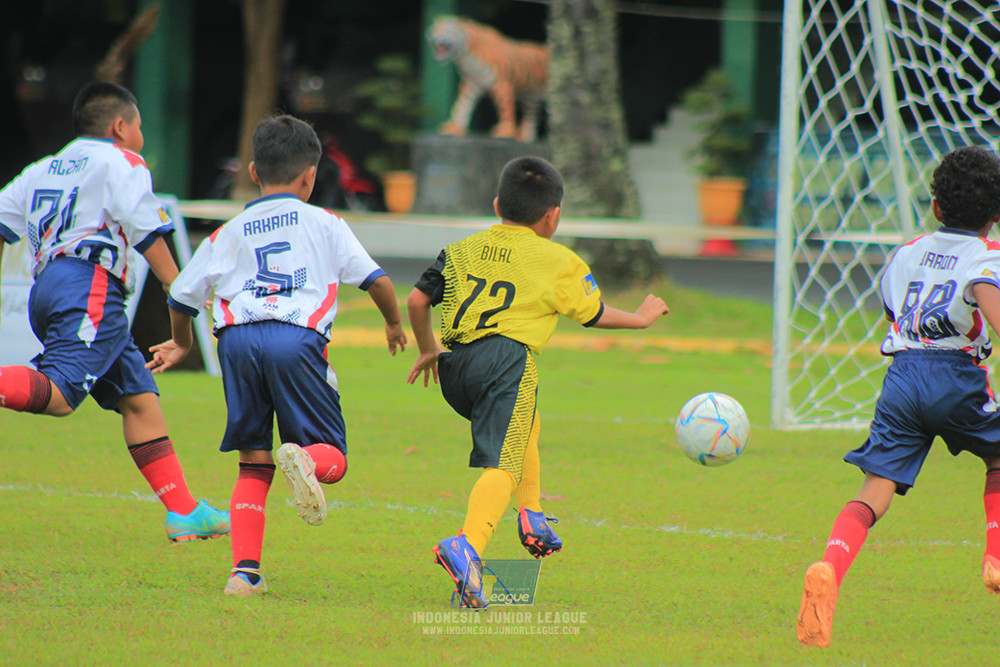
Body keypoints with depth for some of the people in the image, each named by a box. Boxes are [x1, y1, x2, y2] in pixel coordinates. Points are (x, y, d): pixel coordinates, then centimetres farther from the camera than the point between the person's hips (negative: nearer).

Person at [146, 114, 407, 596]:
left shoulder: (229, 234, 24)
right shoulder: (324, 225, 18)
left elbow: (182, 298, 26)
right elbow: (376, 279, 15)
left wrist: (181, 344, 47)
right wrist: (394, 325, 35)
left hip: (237, 339, 2)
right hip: (297, 338, -2)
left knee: (253, 464, 10)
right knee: (333, 456, 4)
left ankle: (244, 570, -3)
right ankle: (304, 460, -33)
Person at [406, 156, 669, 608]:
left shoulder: (461, 251, 22)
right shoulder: (560, 262, 13)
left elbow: (417, 300, 16)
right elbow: (594, 315, 25)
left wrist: (427, 349, 32)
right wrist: (641, 318, 43)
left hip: (454, 369, 6)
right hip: (507, 358, -6)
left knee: (524, 425, 34)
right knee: (503, 464, -16)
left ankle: (532, 518, 26)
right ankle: (468, 545, -40)